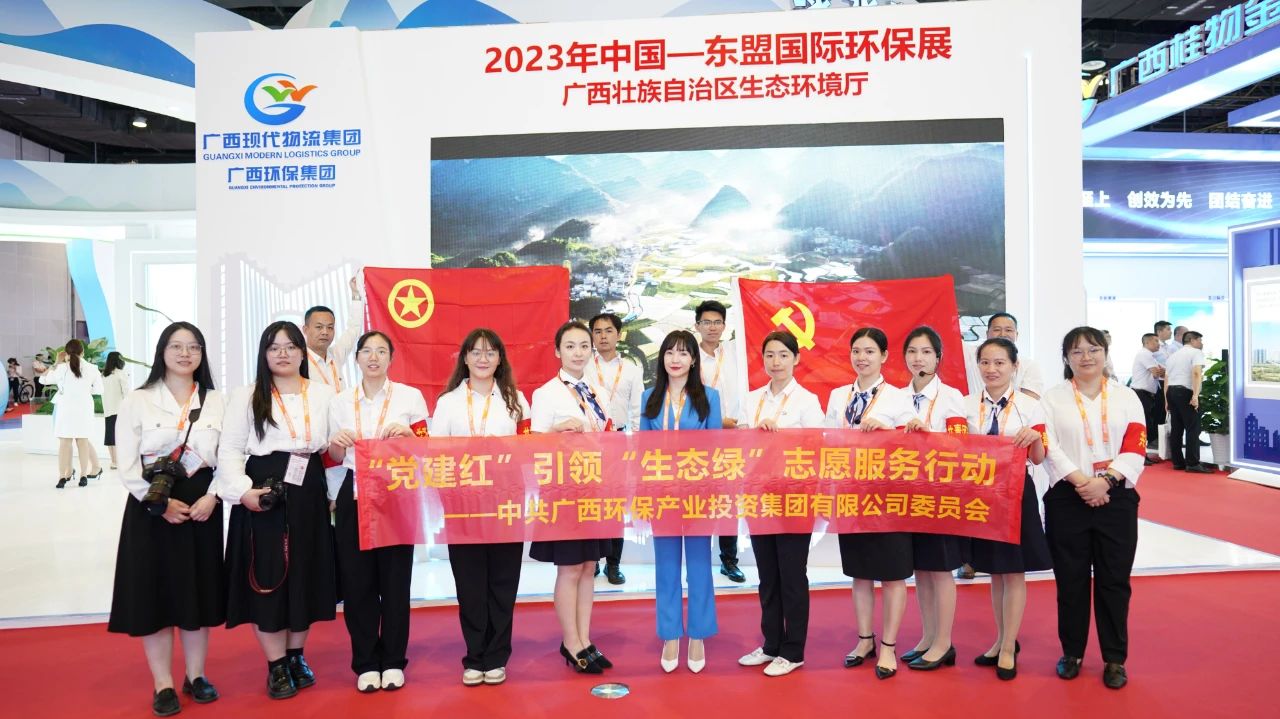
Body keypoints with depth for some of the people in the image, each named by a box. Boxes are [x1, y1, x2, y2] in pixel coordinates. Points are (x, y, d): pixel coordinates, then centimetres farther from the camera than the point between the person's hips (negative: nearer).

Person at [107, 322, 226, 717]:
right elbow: (127, 466, -5)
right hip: (151, 507, -2)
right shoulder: (137, 401, -1)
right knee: (155, 592, 1)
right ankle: (163, 685, 12)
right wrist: (160, 502, -15)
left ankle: (196, 676, 22)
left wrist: (212, 496, -12)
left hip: (202, 504, 2)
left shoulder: (216, 401, 6)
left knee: (199, 590, 8)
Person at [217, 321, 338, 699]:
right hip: (263, 495, -2)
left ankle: (296, 656, 25)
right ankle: (276, 666, 13)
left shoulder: (323, 394, 8)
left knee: (305, 577, 9)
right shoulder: (246, 396, 2)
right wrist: (243, 491, -16)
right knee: (266, 579, 1)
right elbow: (229, 450, -2)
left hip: (309, 495, 2)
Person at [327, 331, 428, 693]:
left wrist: (408, 433, -15)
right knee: (358, 580, 3)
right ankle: (366, 663, 16)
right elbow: (336, 458, 13)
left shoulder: (409, 396, 2)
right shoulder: (341, 401, 9)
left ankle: (393, 661, 16)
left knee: (395, 578, 2)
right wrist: (337, 442, -9)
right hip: (354, 496, 2)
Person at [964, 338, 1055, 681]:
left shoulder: (1030, 406, -5)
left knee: (1014, 571, 4)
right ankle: (1002, 640, 29)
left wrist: (1035, 438, -23)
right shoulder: (966, 405, 2)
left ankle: (1009, 648, 16)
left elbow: (1038, 458, -4)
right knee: (994, 571, 15)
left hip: (1017, 493, -3)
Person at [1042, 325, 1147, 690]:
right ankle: (1072, 653, 22)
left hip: (1116, 498, 1)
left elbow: (1135, 450, -2)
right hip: (1067, 498, 0)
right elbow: (1048, 448, -6)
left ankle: (1115, 659, 20)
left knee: (1114, 580, 6)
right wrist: (1081, 481, -18)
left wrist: (1105, 480, -16)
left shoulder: (1126, 397, 6)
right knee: (1071, 580, 7)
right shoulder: (1052, 398, 3)